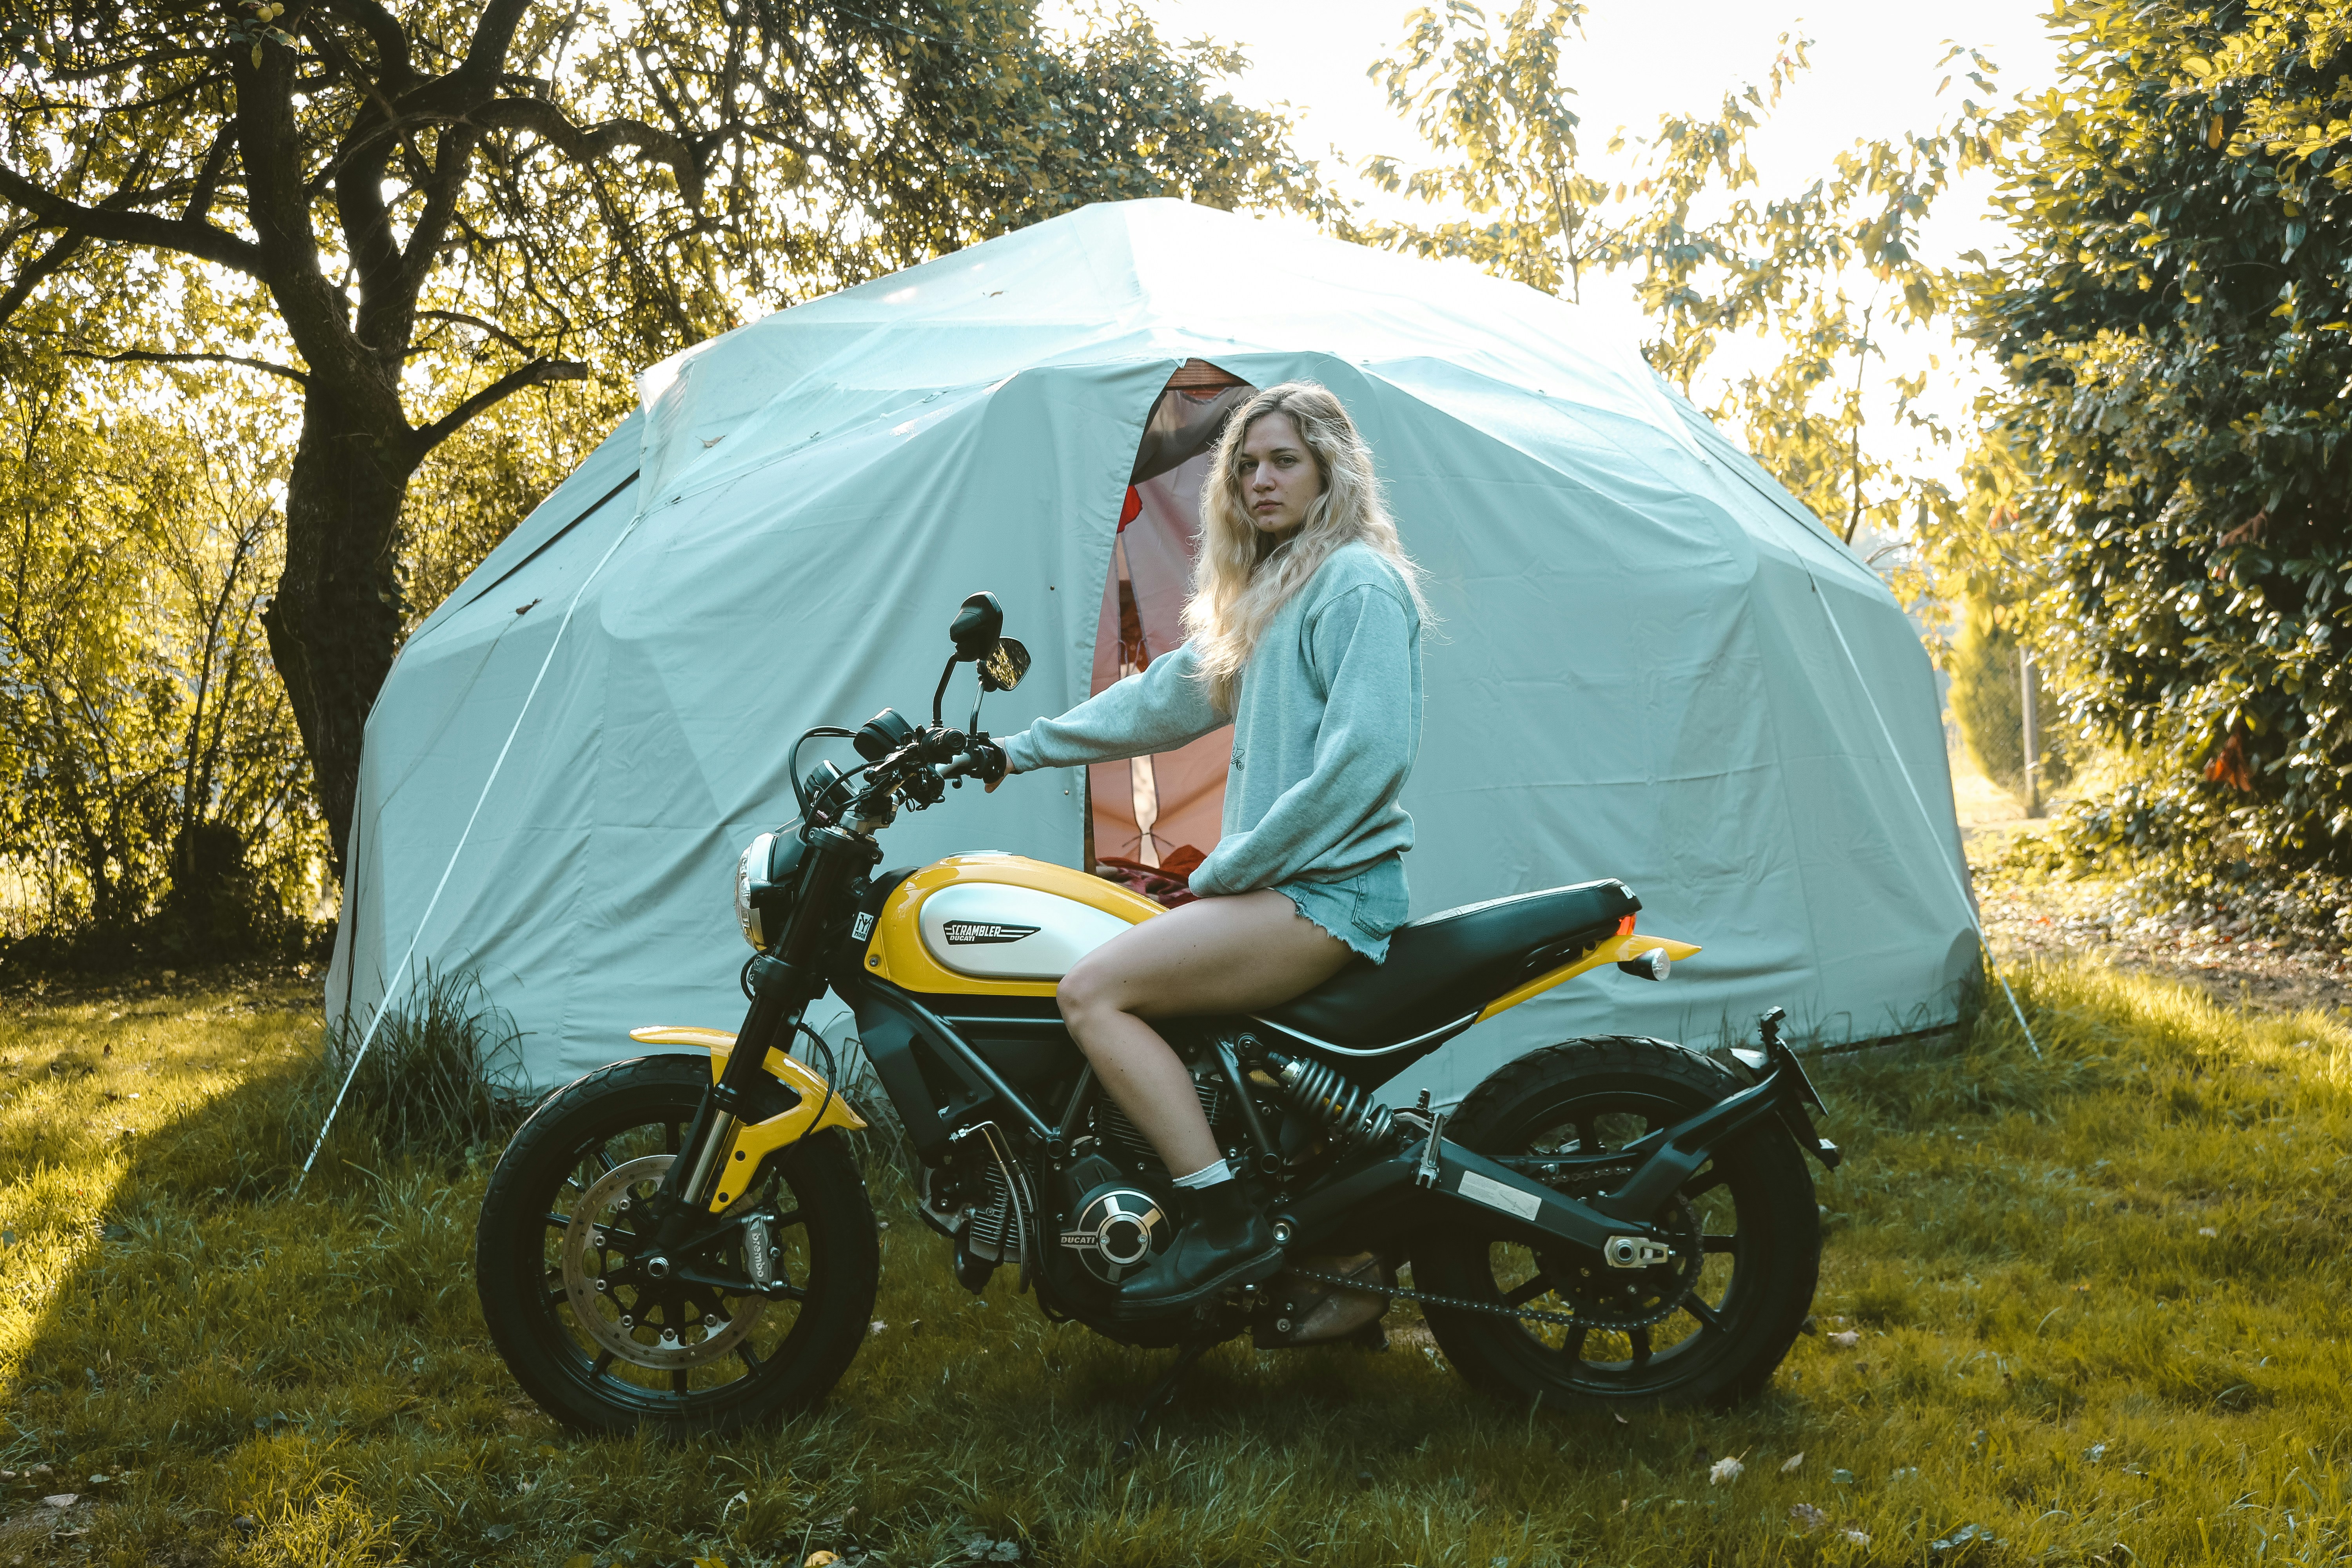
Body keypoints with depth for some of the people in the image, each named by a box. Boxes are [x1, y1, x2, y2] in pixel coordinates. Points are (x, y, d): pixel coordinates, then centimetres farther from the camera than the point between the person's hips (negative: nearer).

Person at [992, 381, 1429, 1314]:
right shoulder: (1270, 590, 22)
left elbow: (1367, 753, -20)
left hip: (1333, 889, -10)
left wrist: (1229, 867, -16)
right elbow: (1167, 695, 28)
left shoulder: (1361, 583, -9)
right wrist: (1024, 748, 26)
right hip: (1279, 886, 10)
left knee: (1093, 991, -20)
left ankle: (1227, 1225, -20)